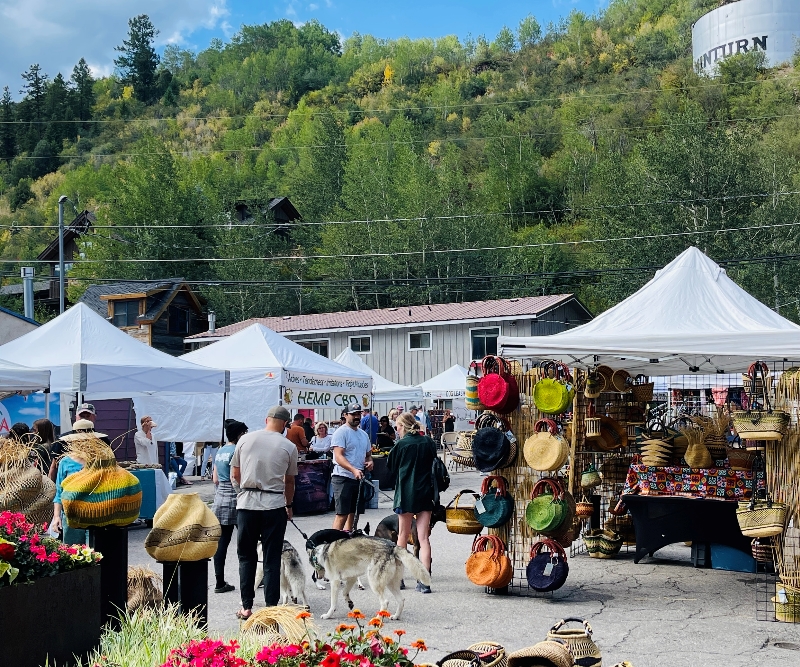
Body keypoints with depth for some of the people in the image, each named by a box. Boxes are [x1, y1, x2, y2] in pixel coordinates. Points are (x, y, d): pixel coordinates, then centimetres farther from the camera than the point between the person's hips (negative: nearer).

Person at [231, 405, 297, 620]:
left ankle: (246, 607, 14)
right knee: (272, 560, 4)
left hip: (246, 503, 1)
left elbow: (235, 475, 11)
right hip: (274, 505, -1)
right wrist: (289, 506, 28)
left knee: (246, 557, 13)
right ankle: (271, 607, 5)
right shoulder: (289, 447, 1)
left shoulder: (245, 439, 4)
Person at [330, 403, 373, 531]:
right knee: (342, 514, -10)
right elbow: (338, 456, -17)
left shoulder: (363, 434, 18)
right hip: (343, 478, -8)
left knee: (353, 514, 11)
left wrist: (369, 461, 2)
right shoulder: (341, 432, -7)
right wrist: (354, 470, -30)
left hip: (359, 479, 8)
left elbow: (368, 453, 27)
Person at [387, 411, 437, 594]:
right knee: (424, 538, 1)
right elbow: (435, 466, 9)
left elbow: (391, 469, 2)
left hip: (406, 494, -2)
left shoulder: (401, 445, -8)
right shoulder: (428, 442, 2)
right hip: (426, 494, 3)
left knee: (403, 536, 13)